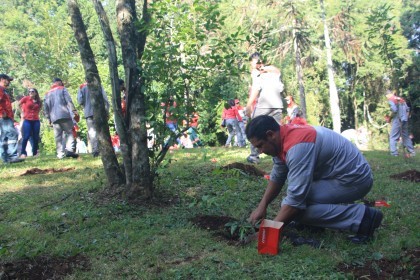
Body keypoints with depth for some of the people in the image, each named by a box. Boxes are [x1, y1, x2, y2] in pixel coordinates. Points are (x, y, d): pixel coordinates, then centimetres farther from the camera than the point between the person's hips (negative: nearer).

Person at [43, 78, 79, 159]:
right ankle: (69, 150, -21)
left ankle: (60, 154, -3)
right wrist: (74, 111, -7)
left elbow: (45, 108, 18)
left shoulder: (47, 94, 22)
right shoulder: (62, 89, 9)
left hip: (54, 118, 4)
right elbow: (69, 101, -5)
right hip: (65, 115, -4)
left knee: (58, 136, 4)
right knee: (69, 132, -3)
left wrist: (48, 119, 20)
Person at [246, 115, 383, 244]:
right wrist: (262, 206, 4)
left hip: (354, 179, -10)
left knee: (295, 206, -19)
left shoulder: (297, 146, -28)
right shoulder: (283, 137, 1)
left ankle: (361, 216, -15)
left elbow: (296, 198, -28)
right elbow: (277, 177, 13)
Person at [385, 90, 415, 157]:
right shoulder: (401, 99, 17)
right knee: (406, 136, 15)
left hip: (397, 120, -7)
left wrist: (390, 117, -6)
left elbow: (394, 110, -18)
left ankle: (394, 153, -12)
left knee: (393, 137, -4)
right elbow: (407, 109, 12)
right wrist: (406, 117, 20)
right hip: (405, 121, 7)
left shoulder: (391, 100, -4)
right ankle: (412, 152, 15)